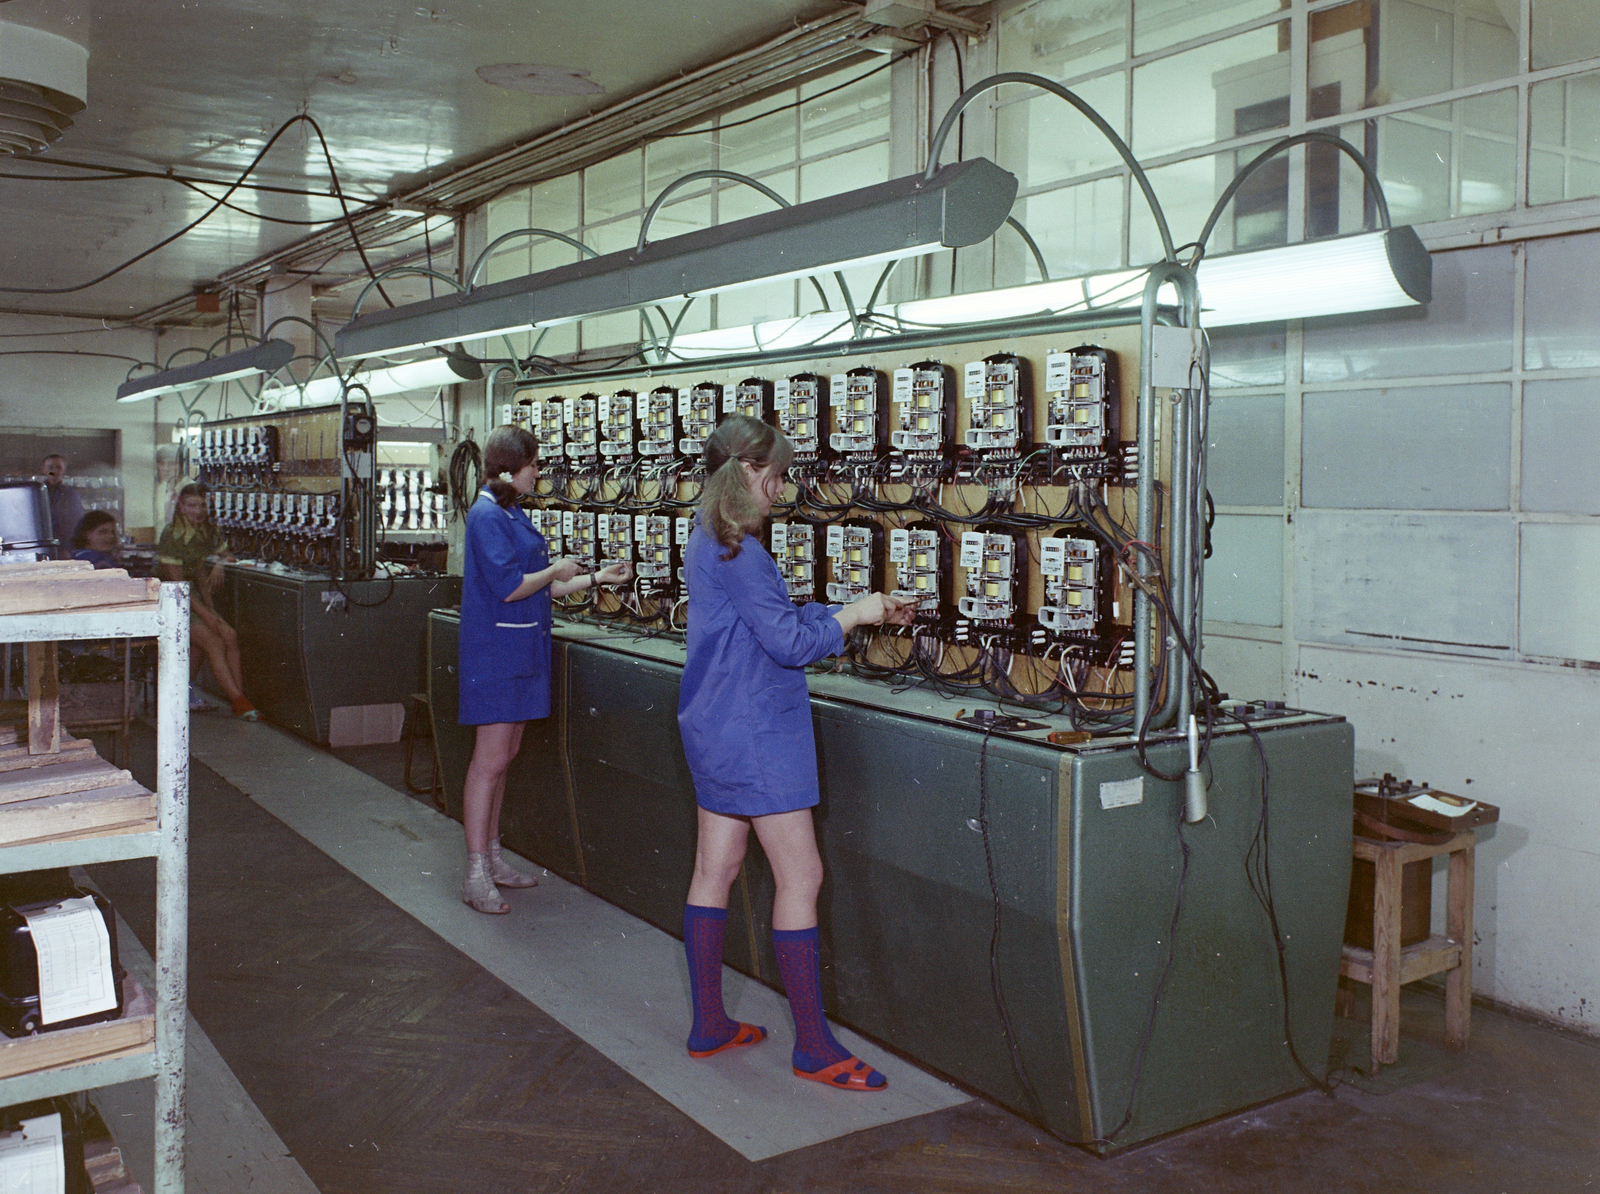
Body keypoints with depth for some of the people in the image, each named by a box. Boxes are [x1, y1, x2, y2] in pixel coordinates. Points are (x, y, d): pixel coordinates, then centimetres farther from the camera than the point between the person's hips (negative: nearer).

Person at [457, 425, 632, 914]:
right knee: (491, 759, -7)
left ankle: (492, 856, 23)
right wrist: (558, 570, -7)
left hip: (521, 650, 9)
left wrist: (597, 577, 18)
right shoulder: (487, 515, -14)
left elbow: (542, 588, 18)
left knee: (505, 755, 13)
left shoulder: (513, 515, 15)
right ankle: (476, 877, -1)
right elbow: (509, 586, -21)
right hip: (496, 651, -9)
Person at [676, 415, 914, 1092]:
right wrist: (852, 615, -4)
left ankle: (708, 1025, 24)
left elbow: (772, 622, 18)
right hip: (755, 732, -10)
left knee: (714, 870, 13)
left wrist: (858, 611, 15)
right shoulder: (738, 549, -18)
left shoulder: (707, 540, 14)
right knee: (800, 877, -4)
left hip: (713, 728, 11)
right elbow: (789, 641, -20)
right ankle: (814, 1048, 5)